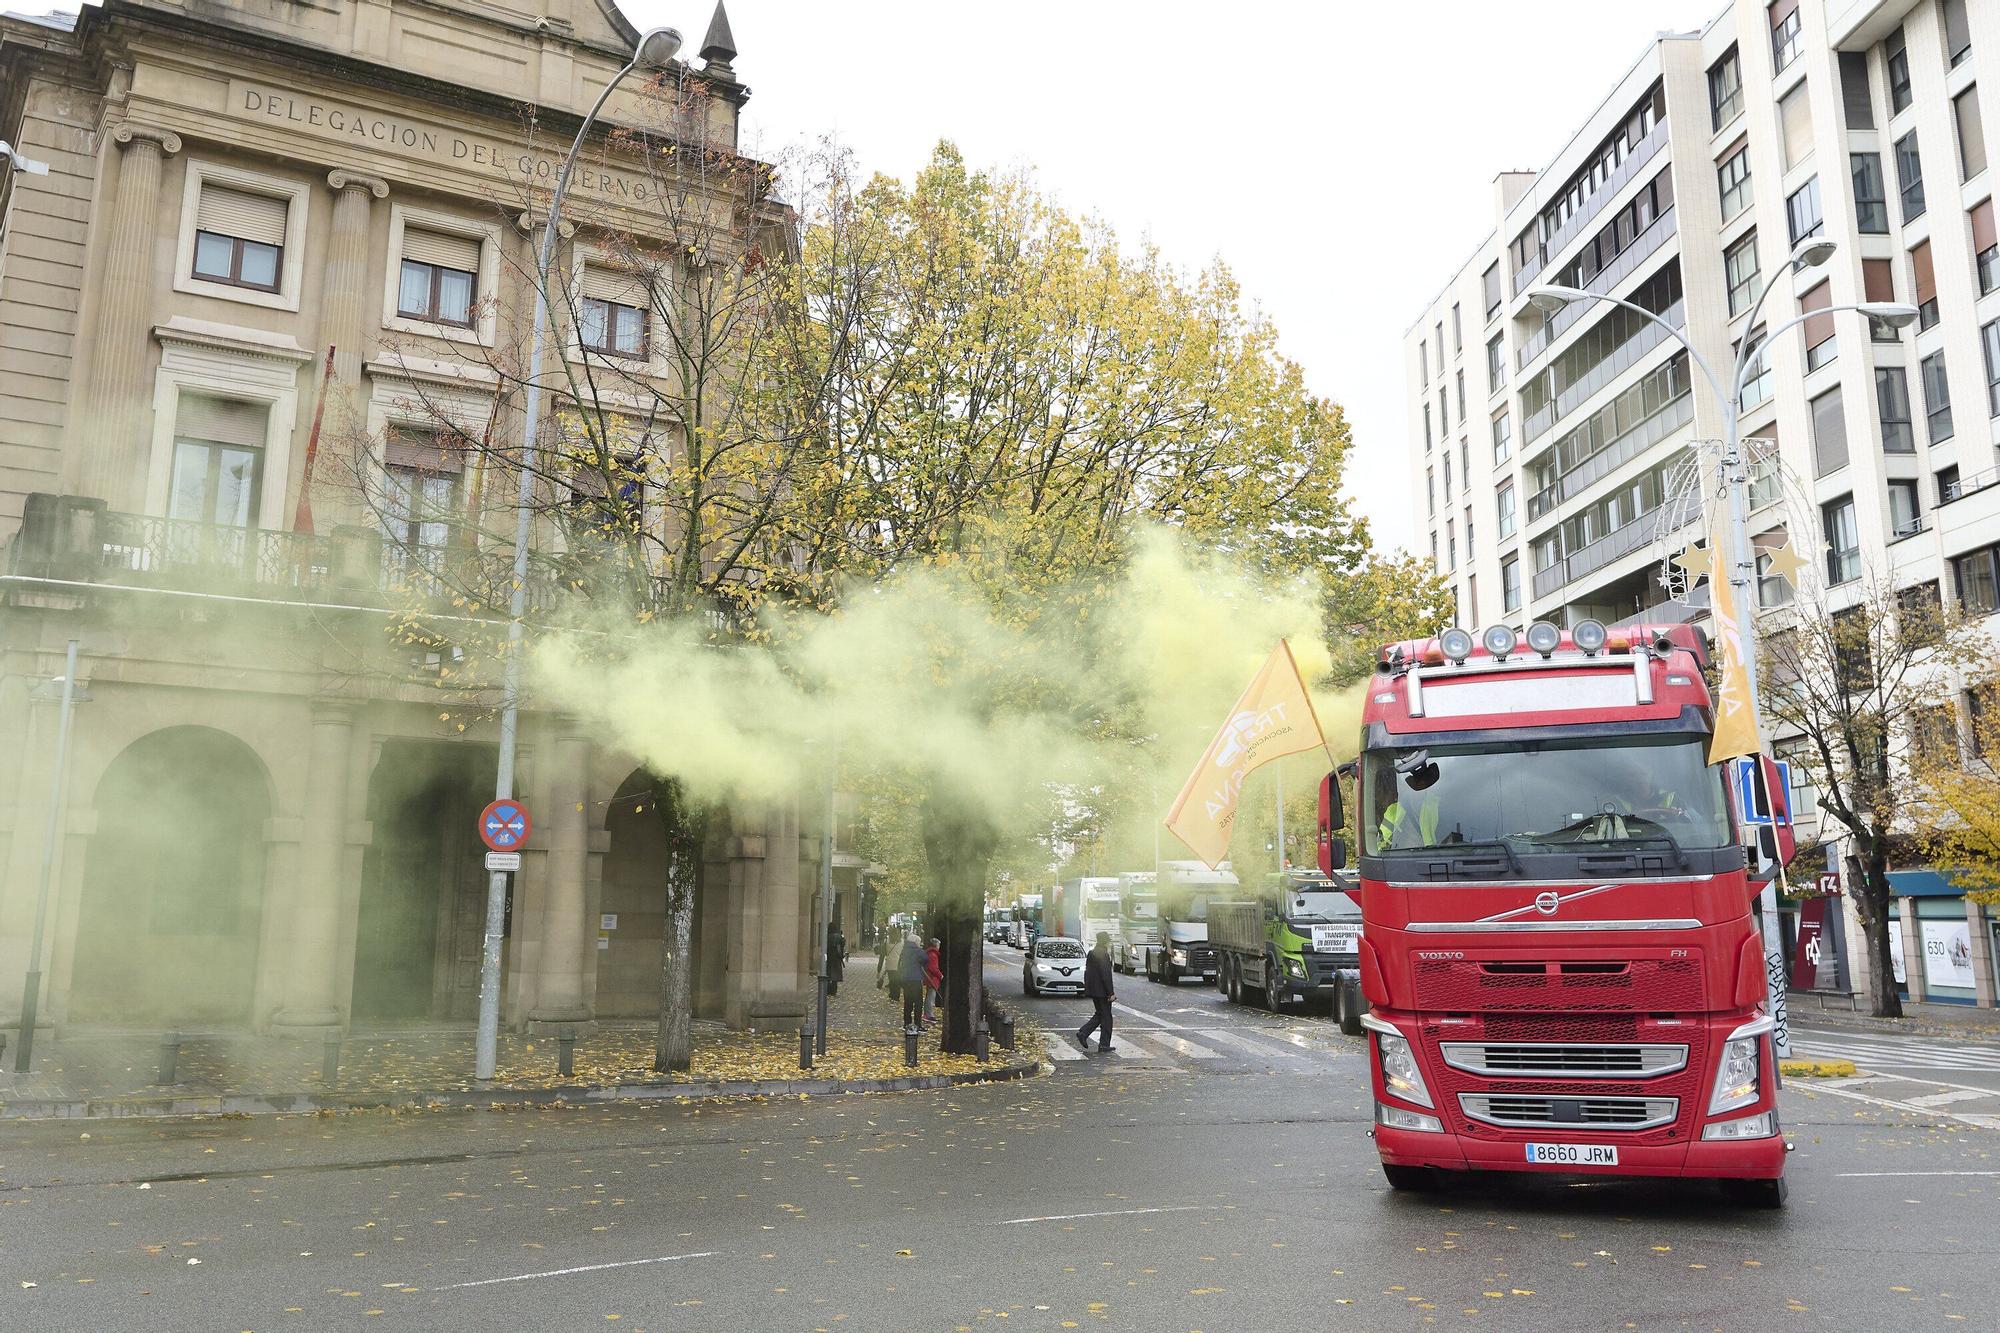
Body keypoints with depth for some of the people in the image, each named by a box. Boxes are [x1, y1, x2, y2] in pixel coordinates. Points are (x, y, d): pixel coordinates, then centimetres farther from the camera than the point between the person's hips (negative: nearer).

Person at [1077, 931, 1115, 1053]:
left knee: (1099, 1014, 19)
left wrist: (1087, 989, 19)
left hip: (1093, 990, 8)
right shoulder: (1104, 955, -17)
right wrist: (1110, 993, -16)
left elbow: (1087, 972, 14)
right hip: (1102, 991, -8)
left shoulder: (1091, 953, 9)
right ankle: (1104, 1045, 7)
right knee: (1106, 1016, 3)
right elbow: (1106, 975, -20)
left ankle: (1083, 1033, 6)